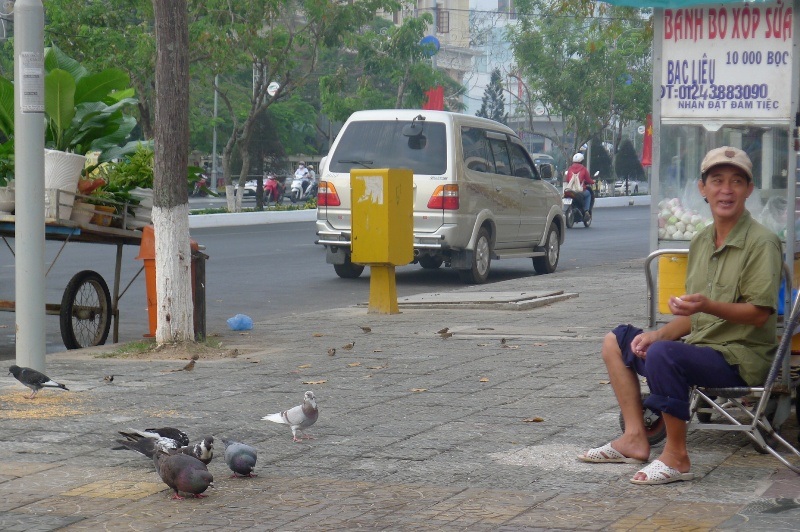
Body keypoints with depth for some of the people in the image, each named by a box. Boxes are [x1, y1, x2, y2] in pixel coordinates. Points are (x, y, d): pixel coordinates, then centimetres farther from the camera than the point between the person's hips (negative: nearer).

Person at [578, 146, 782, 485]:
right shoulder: (701, 242, 14)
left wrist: (707, 305, -33)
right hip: (699, 345, 9)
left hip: (742, 356, -9)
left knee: (663, 354, -35)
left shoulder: (762, 242, -11)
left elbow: (759, 314, -19)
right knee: (616, 341, 13)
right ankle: (635, 439, 4)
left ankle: (676, 458, -26)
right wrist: (658, 335, 1)